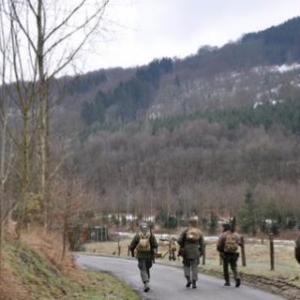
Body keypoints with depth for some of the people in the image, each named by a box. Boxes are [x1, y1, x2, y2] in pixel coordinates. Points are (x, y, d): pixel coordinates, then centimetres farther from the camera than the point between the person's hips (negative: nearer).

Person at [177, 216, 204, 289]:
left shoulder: (185, 231, -3)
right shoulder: (199, 232, 5)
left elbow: (179, 241, -7)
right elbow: (202, 243, 2)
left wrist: (183, 246, 11)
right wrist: (200, 252, 12)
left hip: (186, 251, -1)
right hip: (195, 252, 1)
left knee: (186, 265, 15)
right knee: (194, 266, 7)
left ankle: (188, 279, 0)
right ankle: (194, 282, 3)